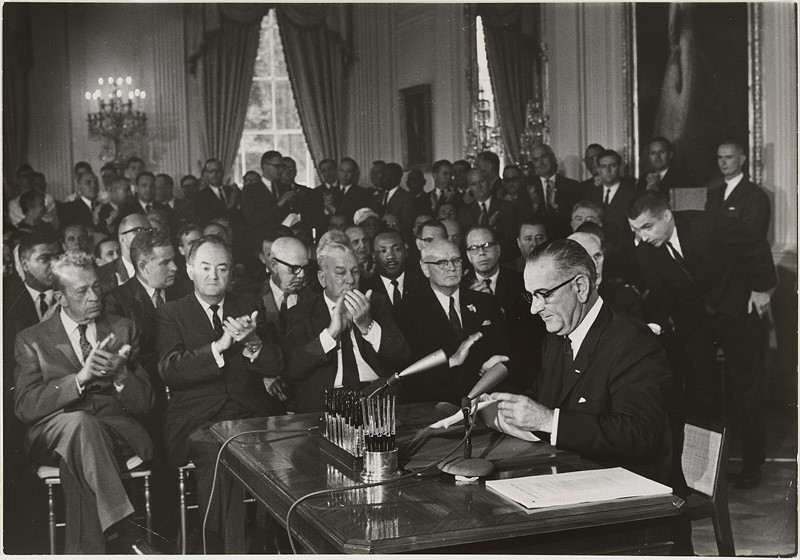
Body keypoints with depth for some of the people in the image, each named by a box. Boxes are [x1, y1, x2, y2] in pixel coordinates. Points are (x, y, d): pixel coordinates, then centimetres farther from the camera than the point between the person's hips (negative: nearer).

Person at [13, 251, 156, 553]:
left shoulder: (123, 330, 16)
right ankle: (129, 533, -42)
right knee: (79, 422, -38)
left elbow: (143, 403, 11)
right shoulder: (32, 340, 10)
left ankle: (83, 551, -31)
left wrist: (120, 374, -13)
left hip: (114, 427, 1)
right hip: (52, 434, -1)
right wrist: (81, 376, -16)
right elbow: (25, 406, -4)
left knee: (76, 461, -36)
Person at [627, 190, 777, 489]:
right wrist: (657, 322, -17)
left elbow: (757, 246, -13)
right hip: (691, 317, 3)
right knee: (698, 390, 4)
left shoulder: (709, 225, -28)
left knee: (746, 389, 3)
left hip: (736, 310, -3)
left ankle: (751, 464, 17)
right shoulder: (645, 251, -15)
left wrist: (762, 288, -7)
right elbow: (659, 294, -1)